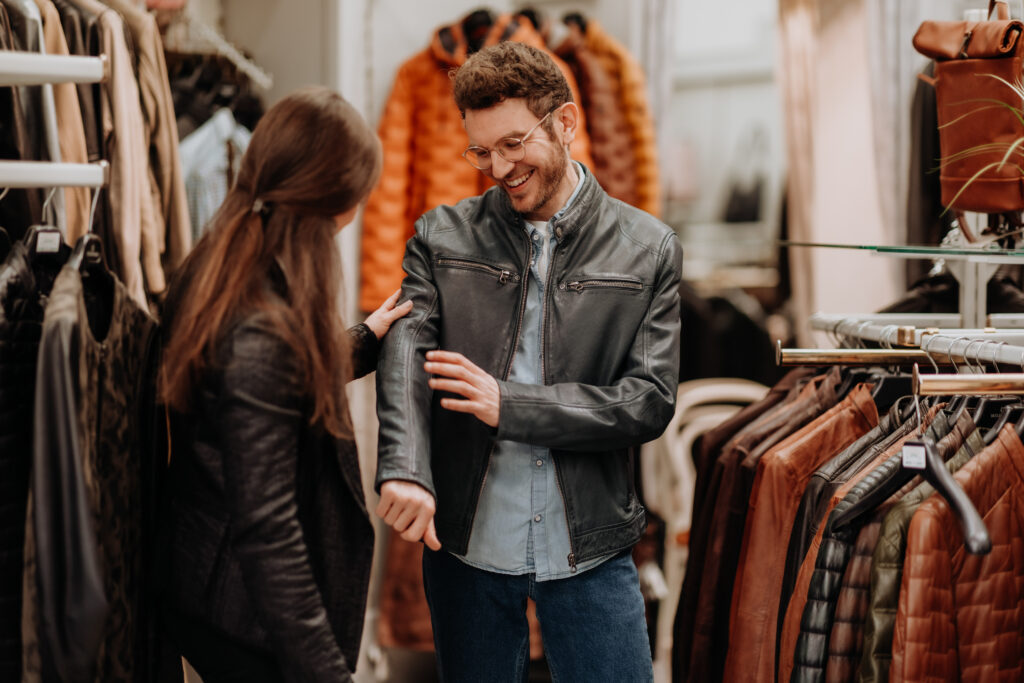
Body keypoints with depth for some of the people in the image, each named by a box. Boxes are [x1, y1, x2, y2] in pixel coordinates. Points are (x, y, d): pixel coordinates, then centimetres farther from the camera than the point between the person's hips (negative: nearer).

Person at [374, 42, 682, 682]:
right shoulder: (441, 239, 3)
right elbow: (405, 352, -13)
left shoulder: (649, 250, 0)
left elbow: (650, 401, -7)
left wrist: (507, 404, -17)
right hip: (466, 542, 1)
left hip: (591, 552, -1)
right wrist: (405, 470, -32)